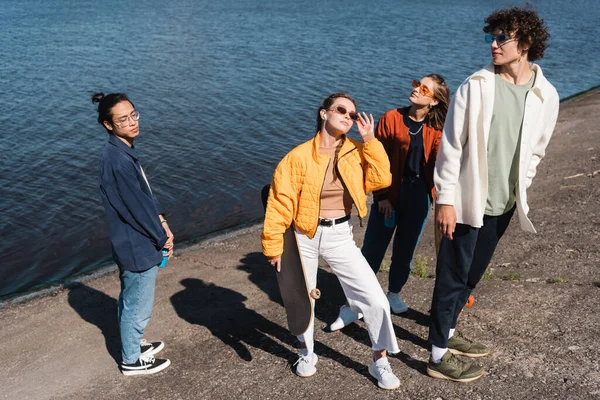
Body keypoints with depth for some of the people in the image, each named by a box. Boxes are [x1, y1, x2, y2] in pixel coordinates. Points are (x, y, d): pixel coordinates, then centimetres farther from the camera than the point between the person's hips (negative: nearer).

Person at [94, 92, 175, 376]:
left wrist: (163, 226, 2)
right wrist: (162, 238, -10)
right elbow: (136, 207, -23)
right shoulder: (118, 160, -26)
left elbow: (146, 195, 10)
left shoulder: (123, 151, 5)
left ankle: (132, 344, 44)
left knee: (130, 301, 25)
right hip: (137, 246, -9)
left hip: (132, 243, 9)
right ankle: (132, 361, 27)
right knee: (138, 306, 9)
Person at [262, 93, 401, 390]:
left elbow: (381, 180, -13)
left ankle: (380, 361, 17)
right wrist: (273, 246, -10)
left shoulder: (356, 152, -1)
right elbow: (279, 203, -11)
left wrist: (369, 140, -14)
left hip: (340, 237, 3)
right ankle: (307, 353, 42)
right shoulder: (299, 156, -14)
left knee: (375, 299, -4)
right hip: (304, 237, -2)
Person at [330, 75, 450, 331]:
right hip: (389, 196, -2)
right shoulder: (391, 119, -5)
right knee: (372, 251, 1)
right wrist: (381, 197, -8)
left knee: (405, 251, 12)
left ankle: (394, 295, 35)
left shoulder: (436, 130, 0)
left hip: (419, 197, 2)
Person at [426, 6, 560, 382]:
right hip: (467, 200, -4)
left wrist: (518, 192, 8)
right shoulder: (476, 86, -11)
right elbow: (451, 146, -11)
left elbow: (535, 150, 11)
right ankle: (439, 355, 16)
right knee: (453, 275, 4)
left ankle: (448, 332, 38)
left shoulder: (546, 95, -1)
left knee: (473, 274, 19)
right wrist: (446, 199, -14)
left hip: (503, 205, 5)